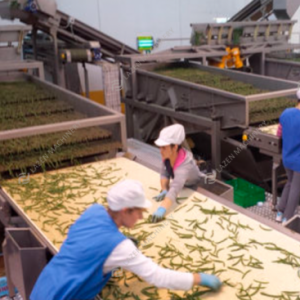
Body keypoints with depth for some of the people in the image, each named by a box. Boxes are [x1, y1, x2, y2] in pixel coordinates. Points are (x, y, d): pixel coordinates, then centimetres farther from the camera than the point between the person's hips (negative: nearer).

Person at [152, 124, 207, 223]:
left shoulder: (184, 165, -43)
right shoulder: (168, 155, -22)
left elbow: (175, 189, -59)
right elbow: (164, 174, -13)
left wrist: (162, 209, -72)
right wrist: (164, 190, -31)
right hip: (185, 187, 7)